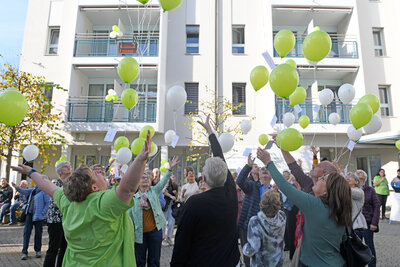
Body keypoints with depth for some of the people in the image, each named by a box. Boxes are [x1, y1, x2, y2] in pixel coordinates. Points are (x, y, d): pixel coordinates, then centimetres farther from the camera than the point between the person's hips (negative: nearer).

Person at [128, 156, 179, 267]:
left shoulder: (154, 191, 3)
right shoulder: (134, 197, 3)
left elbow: (163, 182, -14)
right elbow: (129, 216, 6)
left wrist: (170, 169, -29)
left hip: (155, 230, 0)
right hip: (139, 233, 0)